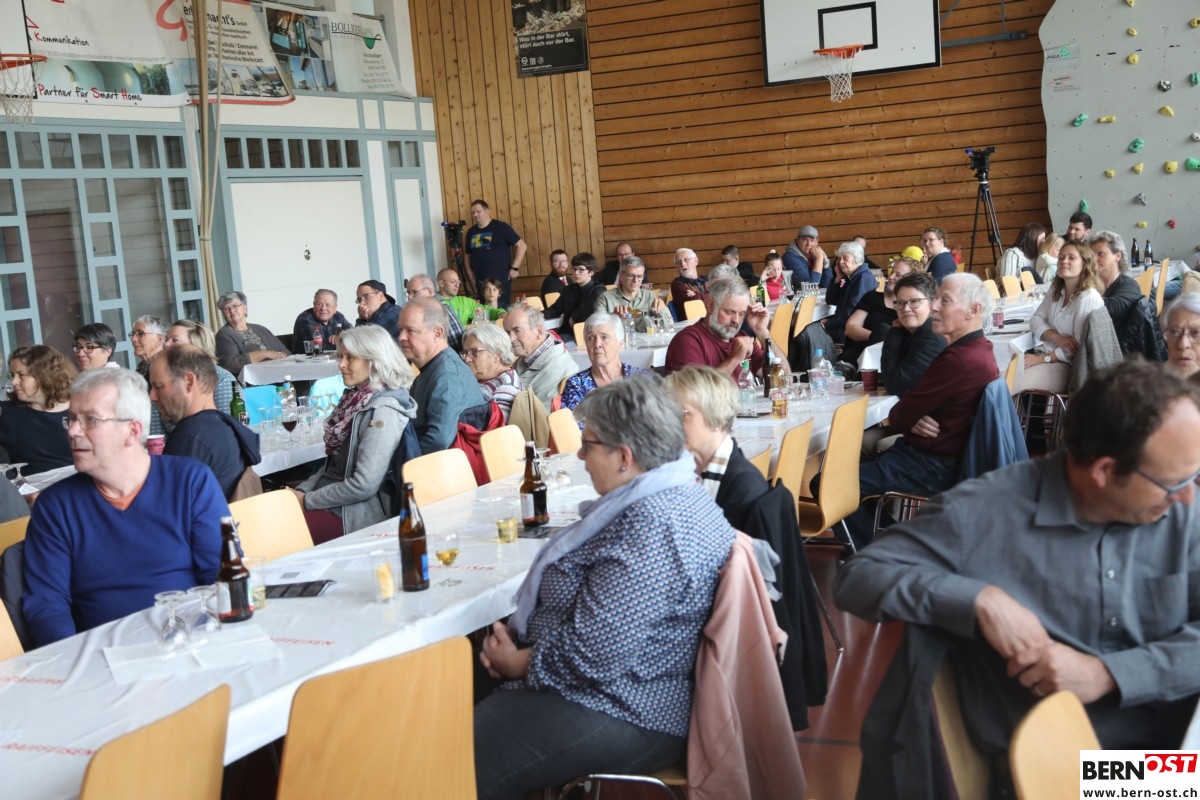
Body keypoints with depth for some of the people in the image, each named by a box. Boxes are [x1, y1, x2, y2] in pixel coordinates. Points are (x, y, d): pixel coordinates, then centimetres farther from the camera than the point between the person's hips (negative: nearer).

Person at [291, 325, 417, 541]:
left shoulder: (383, 413, -18)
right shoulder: (357, 397, 9)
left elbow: (363, 485, -23)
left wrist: (307, 501, -14)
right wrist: (302, 490, 5)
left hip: (353, 514, -8)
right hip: (334, 497, 9)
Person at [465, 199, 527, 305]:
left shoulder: (501, 227, -5)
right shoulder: (471, 232, 11)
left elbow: (522, 245, -6)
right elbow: (468, 254, 23)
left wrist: (515, 267, -10)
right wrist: (470, 273, 9)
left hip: (501, 280, -5)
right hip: (480, 282, 5)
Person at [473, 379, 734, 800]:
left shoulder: (649, 529, -28)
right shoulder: (674, 495, 7)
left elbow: (592, 656, -29)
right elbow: (576, 600, 14)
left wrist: (520, 663, -11)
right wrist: (515, 634, -1)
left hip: (628, 718, -11)